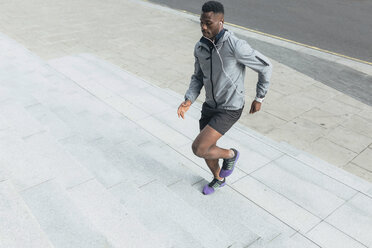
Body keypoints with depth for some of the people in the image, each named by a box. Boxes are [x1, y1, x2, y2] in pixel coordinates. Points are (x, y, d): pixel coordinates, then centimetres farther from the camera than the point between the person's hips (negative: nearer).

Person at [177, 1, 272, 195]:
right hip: (210, 105, 7)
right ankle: (218, 179, 49)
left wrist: (259, 99, -3)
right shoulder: (200, 47, -5)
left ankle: (230, 155, 19)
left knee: (197, 148, -12)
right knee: (208, 149, 19)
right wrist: (188, 101, -9)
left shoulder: (236, 46, -27)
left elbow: (265, 67, -13)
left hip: (229, 110, -6)